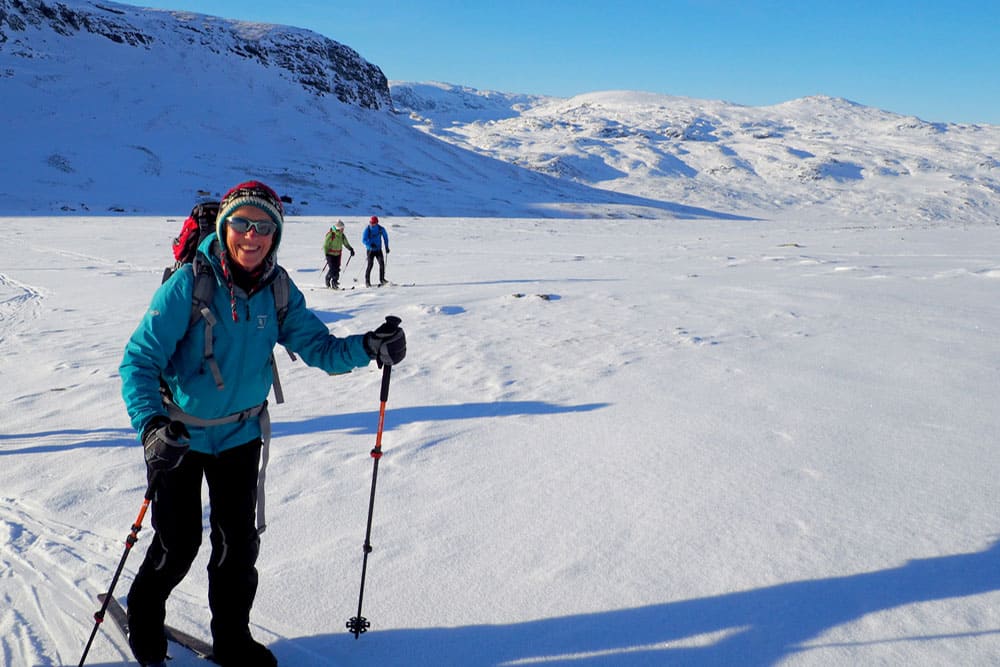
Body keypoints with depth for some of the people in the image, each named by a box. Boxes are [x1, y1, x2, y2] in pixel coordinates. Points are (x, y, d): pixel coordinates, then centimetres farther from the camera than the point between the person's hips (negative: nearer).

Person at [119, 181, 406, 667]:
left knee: (240, 543, 10)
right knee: (178, 543, 8)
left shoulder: (279, 292, -9)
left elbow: (318, 348, -9)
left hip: (241, 435, 3)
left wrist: (369, 347, -28)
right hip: (178, 435, -3)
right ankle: (144, 616, 40)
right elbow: (140, 359, -21)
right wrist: (150, 422, -36)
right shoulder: (188, 284, -21)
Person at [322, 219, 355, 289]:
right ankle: (328, 279, 10)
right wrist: (326, 254, -17)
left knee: (337, 269, 2)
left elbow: (346, 244, 13)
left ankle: (334, 283, 10)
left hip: (338, 254, 6)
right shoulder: (330, 234, -15)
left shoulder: (342, 235, 3)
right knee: (332, 269, -13)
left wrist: (351, 249, -3)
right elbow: (325, 245, -12)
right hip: (330, 254, -6)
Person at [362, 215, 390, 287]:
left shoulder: (381, 229, -5)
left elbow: (385, 237, 12)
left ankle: (382, 279, -2)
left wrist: (387, 247, 11)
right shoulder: (367, 229, -10)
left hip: (378, 249, 2)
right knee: (370, 265, -9)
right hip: (370, 250, -2)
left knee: (382, 263, -11)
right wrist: (370, 244, -29)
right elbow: (364, 240, -12)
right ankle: (367, 281, 0)